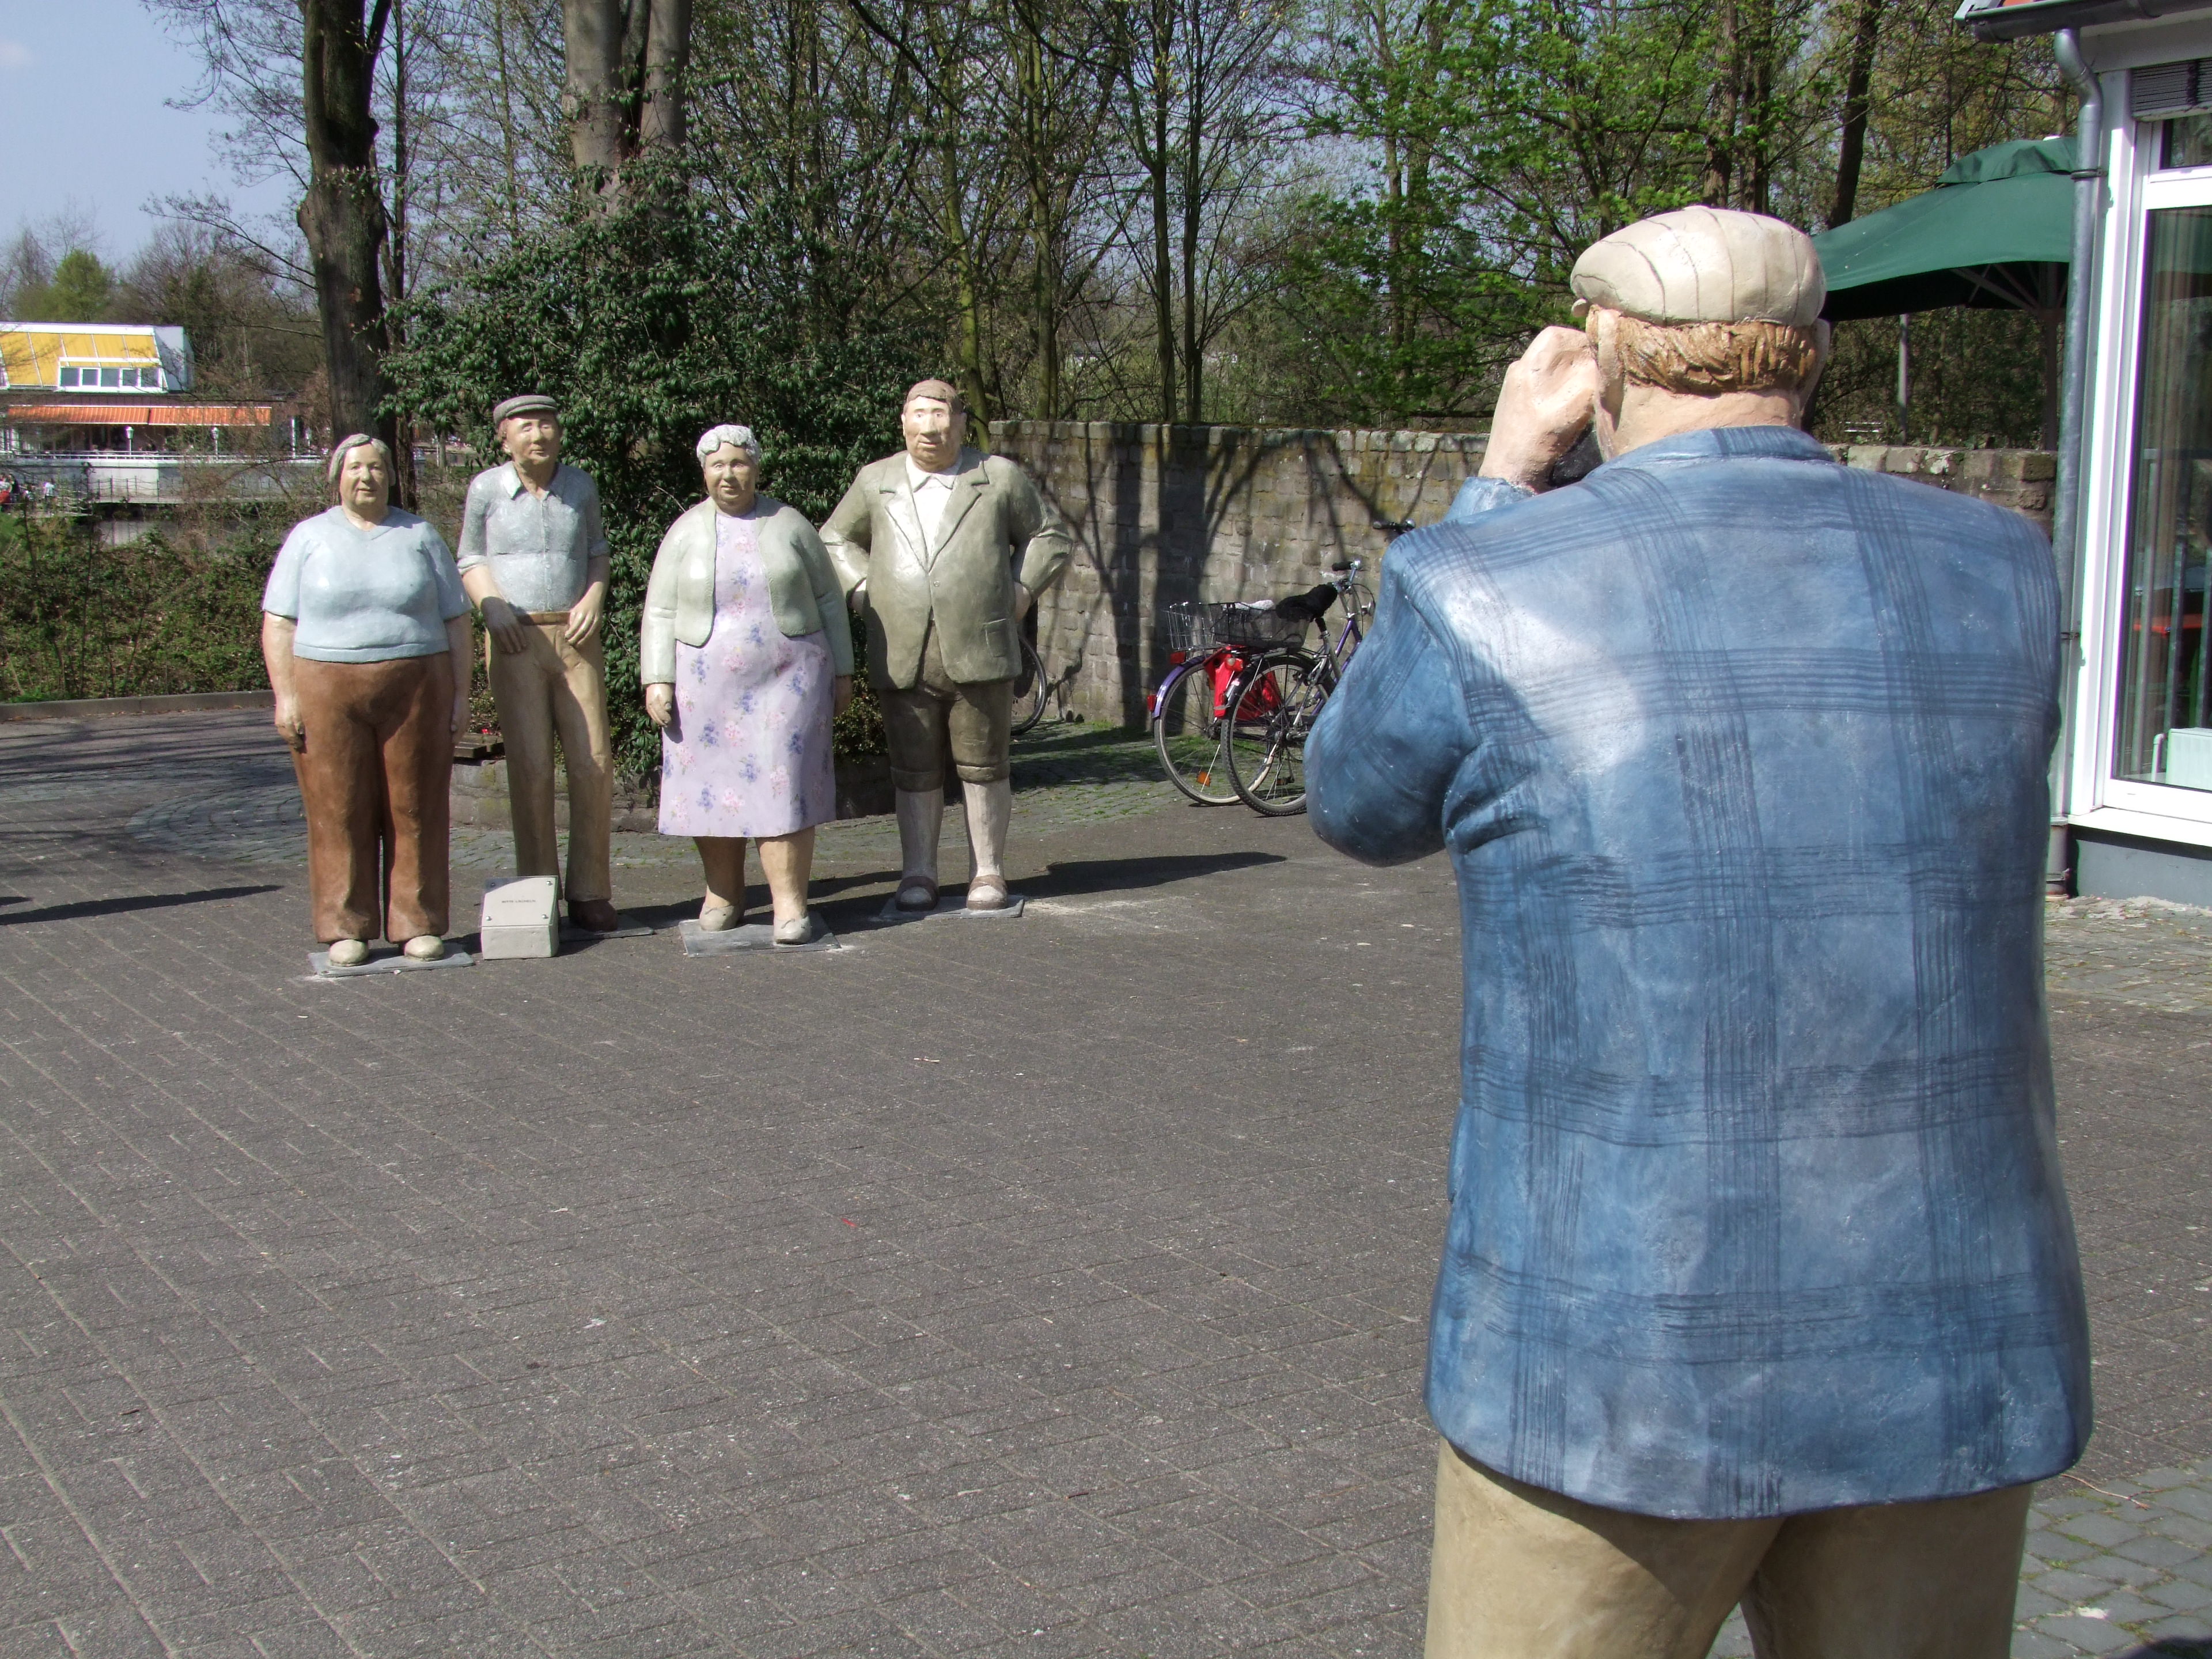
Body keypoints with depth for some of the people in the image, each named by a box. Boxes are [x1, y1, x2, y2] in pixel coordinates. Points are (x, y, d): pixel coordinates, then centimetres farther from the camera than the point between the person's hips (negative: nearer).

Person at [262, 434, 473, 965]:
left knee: (414, 810, 1)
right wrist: (285, 696, -6)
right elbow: (279, 623, 4)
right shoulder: (310, 538, 6)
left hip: (415, 691, 1)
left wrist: (461, 693, 3)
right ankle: (347, 929, 6)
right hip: (329, 694, 0)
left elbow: (456, 621, 9)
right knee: (339, 812, -1)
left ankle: (419, 925, 8)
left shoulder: (421, 537, 9)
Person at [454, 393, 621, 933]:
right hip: (516, 643, -2)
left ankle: (590, 894, 6)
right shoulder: (486, 489, 2)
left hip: (575, 638, 2)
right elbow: (471, 560, 11)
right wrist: (493, 606, -7)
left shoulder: (581, 487, 10)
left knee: (593, 763, -3)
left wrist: (592, 600, 3)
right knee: (530, 768, -6)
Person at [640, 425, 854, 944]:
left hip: (787, 680, -1)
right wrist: (657, 681, -4)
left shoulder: (789, 525, 4)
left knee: (783, 785, -8)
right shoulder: (686, 533, 5)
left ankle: (790, 905, -8)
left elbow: (829, 600, 8)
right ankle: (723, 894, 19)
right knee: (713, 787, 5)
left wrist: (842, 672, 6)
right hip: (708, 685, 2)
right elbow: (660, 615, 5)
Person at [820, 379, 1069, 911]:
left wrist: (1021, 590, 2)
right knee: (915, 771, 5)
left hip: (979, 653, -1)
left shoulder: (1000, 477, 8)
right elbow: (836, 540, 25)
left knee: (984, 768, 4)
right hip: (902, 659, 1)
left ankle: (988, 872, 13)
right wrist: (861, 590, 9)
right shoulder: (875, 482, 13)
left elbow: (1048, 538, 16)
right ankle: (917, 875, 13)